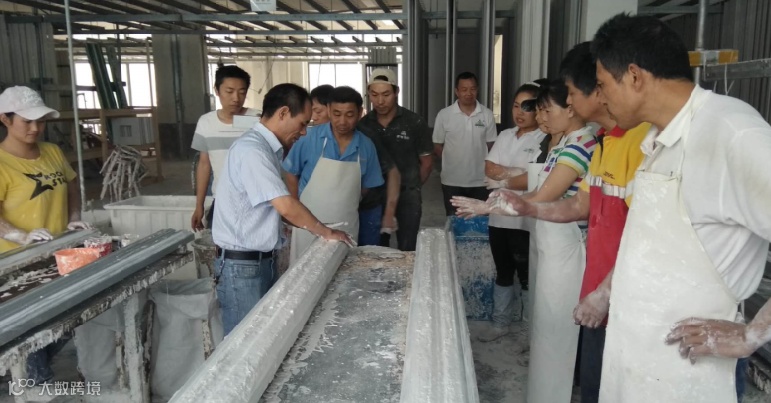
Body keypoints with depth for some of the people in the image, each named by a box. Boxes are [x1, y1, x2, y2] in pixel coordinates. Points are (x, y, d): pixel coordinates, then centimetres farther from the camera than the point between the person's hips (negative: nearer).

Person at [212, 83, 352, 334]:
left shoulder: (267, 148, 10)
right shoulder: (252, 150, -21)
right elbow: (286, 206, -26)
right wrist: (327, 233, -13)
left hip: (263, 259, 9)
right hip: (241, 264, -9)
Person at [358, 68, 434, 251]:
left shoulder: (415, 123, -7)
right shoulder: (362, 125, 0)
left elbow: (426, 161, 2)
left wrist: (412, 187, 8)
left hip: (407, 196, -2)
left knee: (407, 251, 5)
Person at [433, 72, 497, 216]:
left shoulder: (487, 115, -2)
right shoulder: (444, 115, -5)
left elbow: (491, 146, 6)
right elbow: (437, 147, 2)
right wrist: (454, 161, 0)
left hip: (480, 181, 1)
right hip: (452, 181, -1)